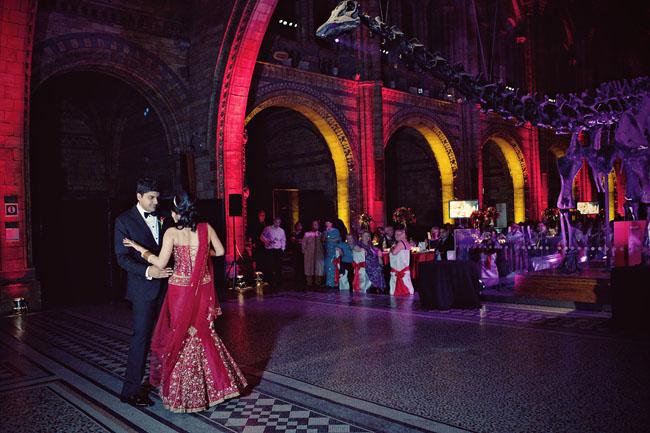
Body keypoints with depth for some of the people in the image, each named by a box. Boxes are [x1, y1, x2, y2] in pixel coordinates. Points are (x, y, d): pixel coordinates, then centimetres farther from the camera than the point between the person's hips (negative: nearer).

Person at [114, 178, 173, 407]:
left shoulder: (164, 219, 9)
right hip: (144, 287, -5)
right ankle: (131, 390, 5)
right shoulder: (124, 221, -5)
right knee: (141, 335, -4)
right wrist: (147, 271, -24)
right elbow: (122, 258, -11)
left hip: (166, 283, 5)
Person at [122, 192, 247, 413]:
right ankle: (216, 382, 24)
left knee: (181, 336, 11)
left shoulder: (172, 233, -12)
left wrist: (139, 248, -1)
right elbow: (220, 251, 6)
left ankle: (183, 392, 21)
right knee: (202, 333, 18)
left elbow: (161, 263, -12)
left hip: (181, 290, -3)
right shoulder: (206, 228, -3)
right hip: (202, 289, 4)